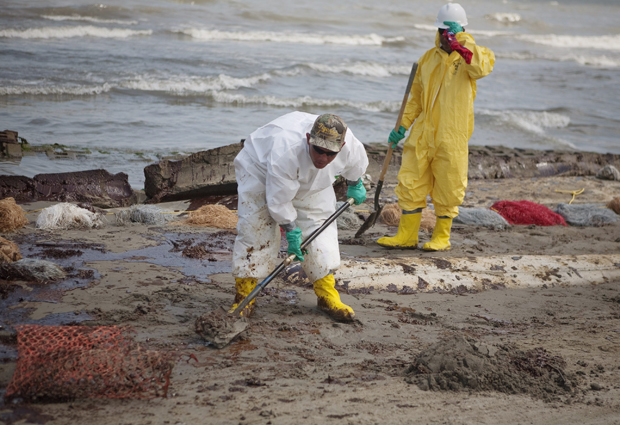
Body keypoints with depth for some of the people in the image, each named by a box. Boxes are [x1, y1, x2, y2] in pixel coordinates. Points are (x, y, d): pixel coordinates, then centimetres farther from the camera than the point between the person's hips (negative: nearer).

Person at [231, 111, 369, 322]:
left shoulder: (349, 144, -30)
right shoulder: (287, 148, -46)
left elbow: (356, 162, -1)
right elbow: (279, 199, -33)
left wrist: (355, 185, 16)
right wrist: (291, 231, -24)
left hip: (310, 182, 5)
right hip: (260, 170, -5)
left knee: (319, 230, -3)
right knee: (254, 231, -11)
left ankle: (327, 296, 7)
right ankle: (244, 297, 0)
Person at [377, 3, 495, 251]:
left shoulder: (470, 55, -1)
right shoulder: (429, 58, 12)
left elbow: (484, 66, -27)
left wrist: (461, 44, -31)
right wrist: (403, 126, 14)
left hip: (453, 136, -4)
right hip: (423, 133, 5)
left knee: (448, 187, 3)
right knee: (411, 182, 5)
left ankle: (442, 237, 19)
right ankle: (407, 235, 15)